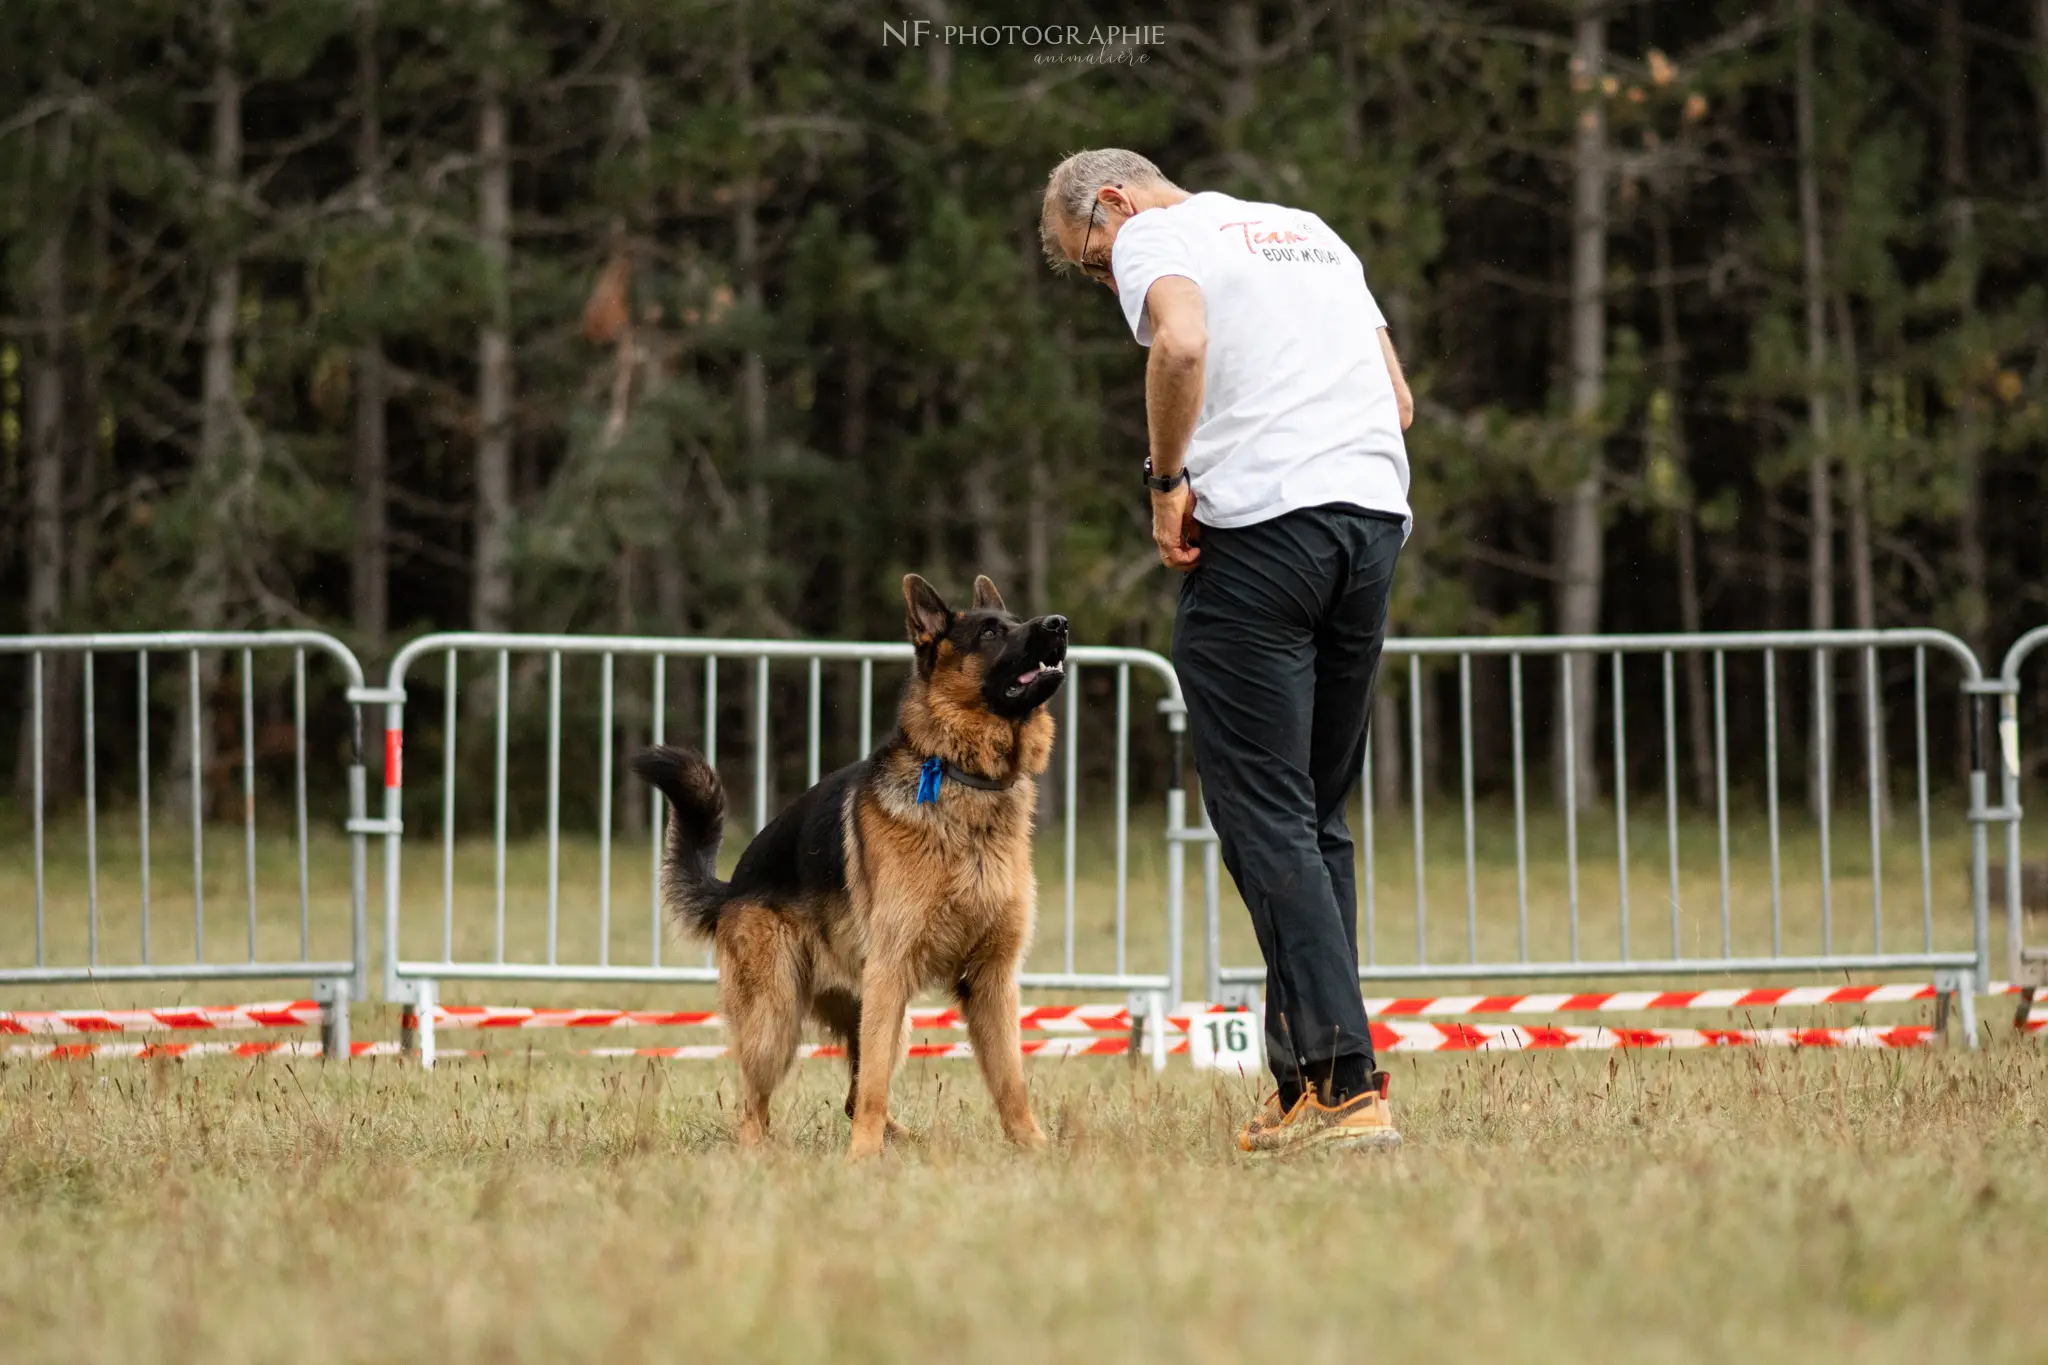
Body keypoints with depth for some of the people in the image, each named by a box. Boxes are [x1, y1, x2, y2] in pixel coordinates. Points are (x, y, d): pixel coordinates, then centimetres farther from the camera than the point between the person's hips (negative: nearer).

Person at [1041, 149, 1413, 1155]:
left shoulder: (1156, 238, 3)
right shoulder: (1312, 232, 27)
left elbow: (1182, 340, -19)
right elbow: (1398, 398, 23)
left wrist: (1167, 477, -9)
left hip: (1261, 523, -7)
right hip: (1376, 514, 7)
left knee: (1265, 817, -6)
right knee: (1316, 815, 13)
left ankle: (1345, 1087, -15)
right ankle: (1308, 1083, 10)